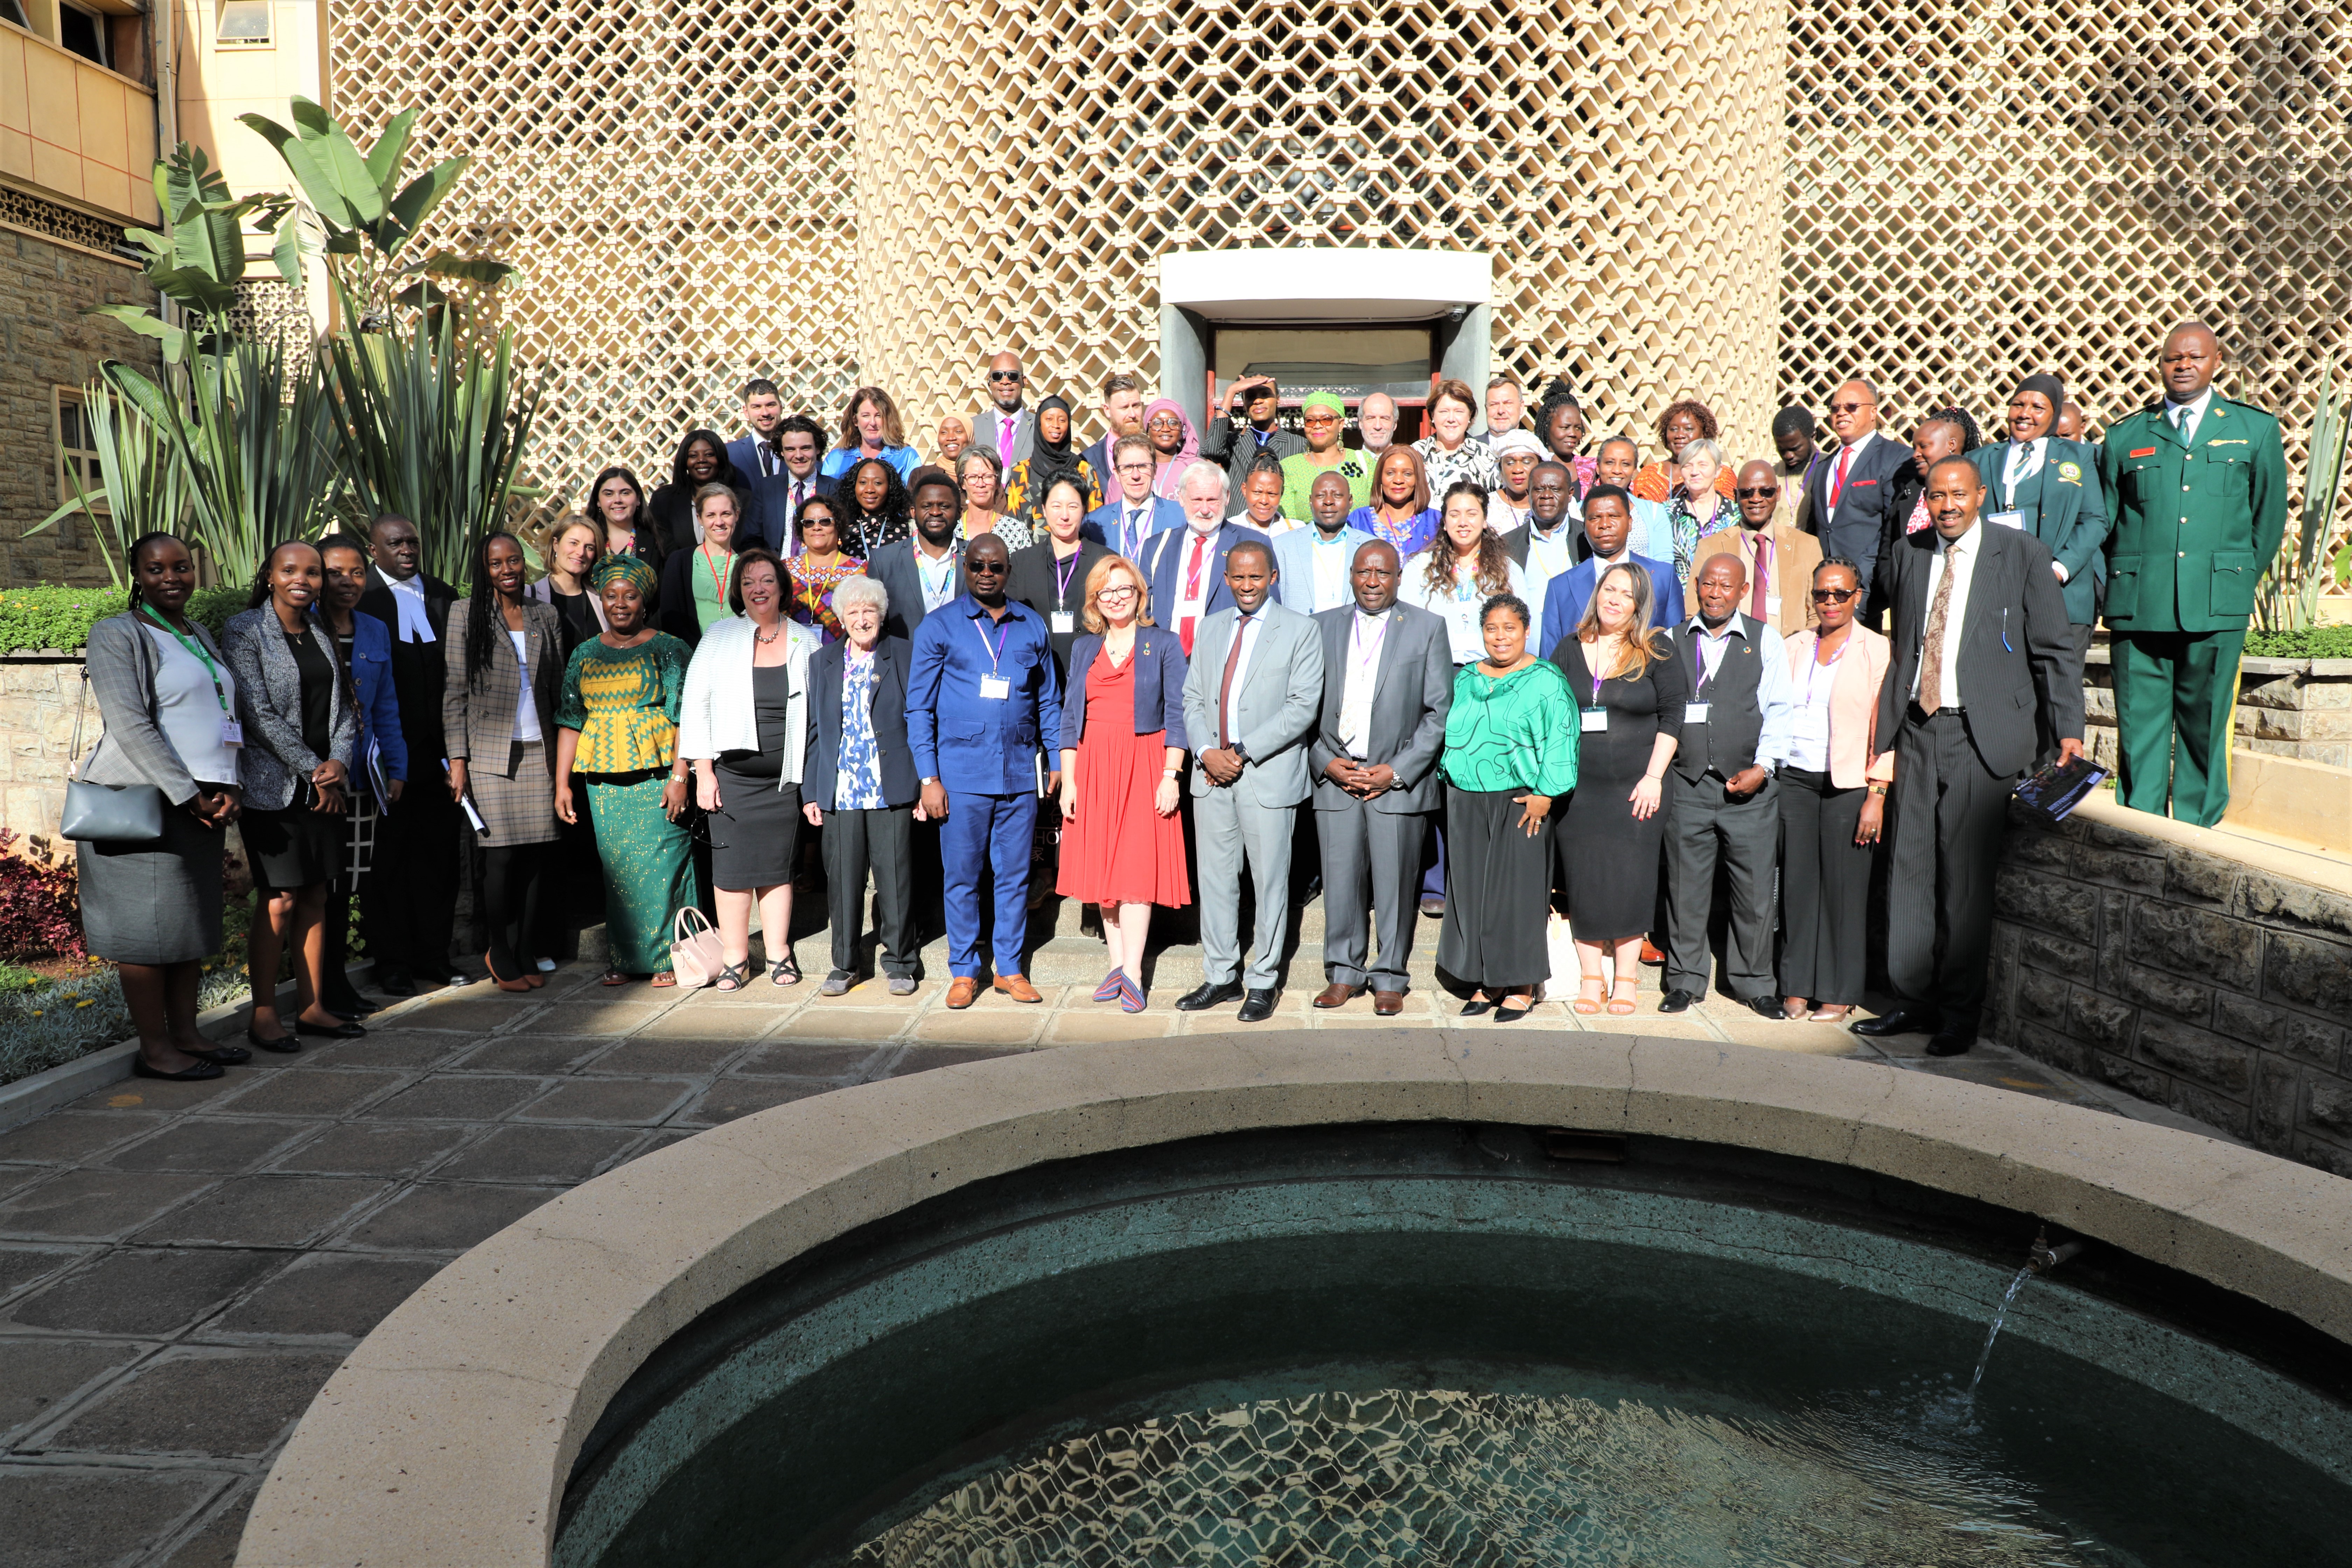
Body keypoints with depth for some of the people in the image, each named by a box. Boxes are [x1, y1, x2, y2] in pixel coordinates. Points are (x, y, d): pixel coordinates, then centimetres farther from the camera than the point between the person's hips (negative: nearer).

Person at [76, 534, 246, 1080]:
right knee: (148, 921, -4)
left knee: (193, 920, 9)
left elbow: (226, 714, 18)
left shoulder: (202, 635, 19)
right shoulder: (117, 634, -3)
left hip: (201, 802, 7)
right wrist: (188, 795, -16)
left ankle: (185, 1034, 17)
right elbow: (130, 725, -12)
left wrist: (226, 787, 2)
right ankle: (154, 1049, 2)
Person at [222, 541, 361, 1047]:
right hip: (272, 785, -5)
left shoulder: (323, 635, 13)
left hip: (326, 785, 5)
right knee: (279, 900, -5)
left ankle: (312, 1006, 16)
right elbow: (259, 713, -11)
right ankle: (264, 1014, 6)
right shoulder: (243, 631, -4)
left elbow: (345, 707, 12)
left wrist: (339, 761, -5)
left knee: (316, 896, 8)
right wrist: (312, 769, -12)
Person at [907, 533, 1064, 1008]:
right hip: (961, 772, -2)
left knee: (1015, 874, 7)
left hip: (1020, 772, 2)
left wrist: (1060, 761, 8)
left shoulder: (1032, 627, 10)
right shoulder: (939, 626, 2)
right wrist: (928, 777, -5)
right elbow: (919, 708, 1)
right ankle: (964, 972, 15)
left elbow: (1049, 701, 16)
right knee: (962, 876, 4)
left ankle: (1010, 967, 18)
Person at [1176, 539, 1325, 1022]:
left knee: (1270, 881, 3)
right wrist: (1207, 752, -6)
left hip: (1269, 776, -4)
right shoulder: (1210, 628, 14)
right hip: (1212, 774, 5)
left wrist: (1245, 753, -15)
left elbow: (1304, 707, -10)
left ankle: (1262, 982, 14)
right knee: (1215, 877, 9)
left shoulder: (1300, 631, -2)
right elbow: (1193, 699, 12)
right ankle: (1221, 977, 21)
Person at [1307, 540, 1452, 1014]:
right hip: (1334, 777, 2)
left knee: (1395, 883, 1)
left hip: (1399, 780, -2)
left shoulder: (1427, 628, 4)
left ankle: (1390, 978, 15)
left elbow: (1439, 711, 0)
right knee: (1340, 880, 3)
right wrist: (1325, 763, -4)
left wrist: (1397, 772, -8)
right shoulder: (1323, 627, 10)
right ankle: (1344, 972, 19)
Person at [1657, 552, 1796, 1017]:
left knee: (1754, 889, 3)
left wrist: (1763, 767, -8)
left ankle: (1753, 982, 17)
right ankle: (1685, 981, 17)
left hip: (1751, 786, -1)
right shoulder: (1673, 640, 10)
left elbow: (1777, 709, 3)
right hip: (1687, 783, 1)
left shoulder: (1764, 639, 7)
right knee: (1686, 886, 4)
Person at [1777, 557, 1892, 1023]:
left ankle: (1839, 994, 11)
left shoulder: (1876, 650, 0)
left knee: (1844, 886, 1)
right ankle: (1797, 986, 14)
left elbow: (1884, 728, -4)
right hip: (1795, 779, 4)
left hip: (1848, 785, -3)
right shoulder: (1794, 647, 13)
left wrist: (1877, 796, -10)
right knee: (1797, 882, 4)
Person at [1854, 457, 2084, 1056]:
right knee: (1911, 866, 6)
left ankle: (1960, 1013, 9)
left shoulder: (2023, 555, 0)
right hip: (1916, 729, 4)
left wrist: (2068, 730, -5)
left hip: (1982, 734, -4)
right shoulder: (1906, 555, 12)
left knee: (1967, 873, -3)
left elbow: (2054, 649, 0)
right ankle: (1916, 1000, 17)